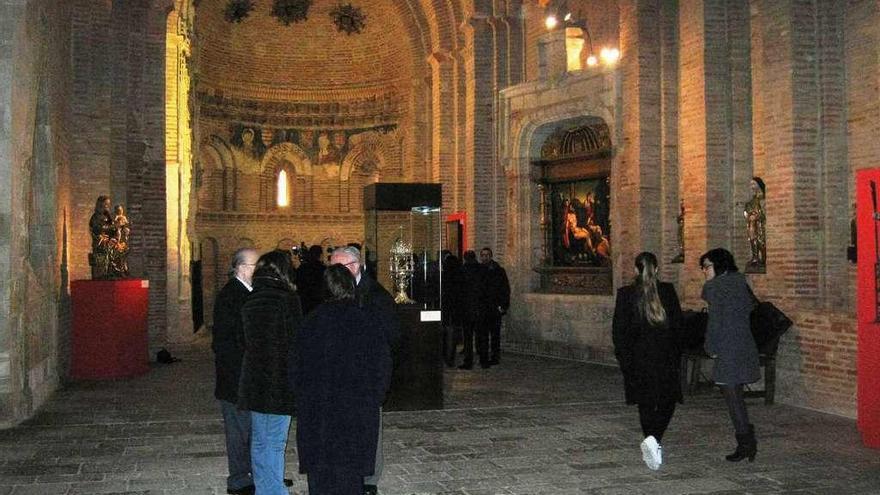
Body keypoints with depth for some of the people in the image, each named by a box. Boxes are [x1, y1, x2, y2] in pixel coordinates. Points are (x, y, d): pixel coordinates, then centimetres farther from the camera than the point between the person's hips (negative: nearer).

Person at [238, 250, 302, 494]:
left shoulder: (250, 301, 8)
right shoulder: (287, 299, -13)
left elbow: (246, 341, 12)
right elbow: (295, 342, -10)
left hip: (254, 380, 7)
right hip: (280, 381, -7)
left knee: (259, 441, 15)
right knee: (274, 443, -1)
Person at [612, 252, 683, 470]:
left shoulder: (625, 294, -6)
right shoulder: (668, 291, -4)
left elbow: (619, 330, -5)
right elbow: (678, 324, -1)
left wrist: (623, 358, 4)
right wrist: (676, 354, 10)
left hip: (638, 358, 0)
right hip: (665, 358, 0)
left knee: (646, 404, 13)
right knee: (667, 402, 10)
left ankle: (653, 448, 14)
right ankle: (654, 438, -13)